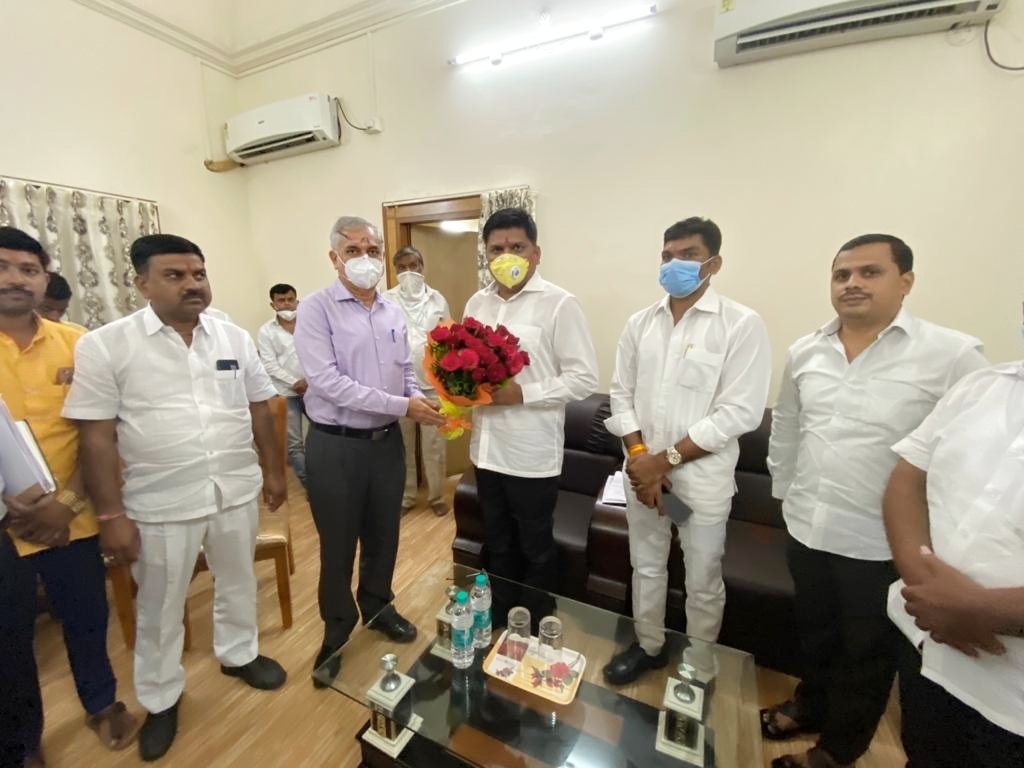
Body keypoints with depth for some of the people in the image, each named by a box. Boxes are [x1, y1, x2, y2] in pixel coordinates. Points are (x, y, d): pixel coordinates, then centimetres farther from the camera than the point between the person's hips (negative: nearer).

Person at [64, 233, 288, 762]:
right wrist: (111, 515, -10)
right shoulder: (105, 346, -9)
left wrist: (274, 469, 8)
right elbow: (96, 436, -9)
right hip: (160, 504, -2)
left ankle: (238, 654, 48)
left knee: (238, 582, 22)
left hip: (237, 492, 3)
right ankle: (161, 698, 42)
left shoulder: (235, 338, 0)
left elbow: (258, 409, 6)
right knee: (160, 607, 18)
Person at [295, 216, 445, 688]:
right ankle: (337, 631, 37)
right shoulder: (316, 309, -11)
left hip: (387, 441, 5)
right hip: (336, 446, -5)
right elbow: (328, 382, -21)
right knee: (338, 545, 13)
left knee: (383, 535, 20)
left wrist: (421, 399, -11)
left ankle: (378, 607, 45)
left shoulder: (393, 312, 7)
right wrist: (402, 406, -24)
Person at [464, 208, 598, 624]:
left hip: (532, 454, -6)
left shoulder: (559, 304, -12)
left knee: (536, 550, 15)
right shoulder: (477, 303, 7)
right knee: (497, 545, 23)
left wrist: (521, 393, -23)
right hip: (486, 448, 6)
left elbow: (584, 378, -15)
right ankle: (499, 621, 47)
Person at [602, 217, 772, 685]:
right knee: (646, 567, 20)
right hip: (642, 471, 4)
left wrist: (665, 459, -16)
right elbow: (622, 394, 4)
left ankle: (699, 667, 41)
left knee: (702, 582, 15)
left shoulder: (742, 325, -9)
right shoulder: (640, 323, 4)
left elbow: (739, 413, -15)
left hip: (702, 478, -3)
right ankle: (648, 646, 44)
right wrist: (639, 458, -8)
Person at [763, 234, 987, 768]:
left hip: (881, 542, -3)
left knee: (866, 650, 19)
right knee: (814, 631, 25)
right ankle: (811, 704, 52)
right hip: (806, 528, 4)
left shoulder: (952, 355, -14)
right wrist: (783, 494, 14)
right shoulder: (804, 352, 0)